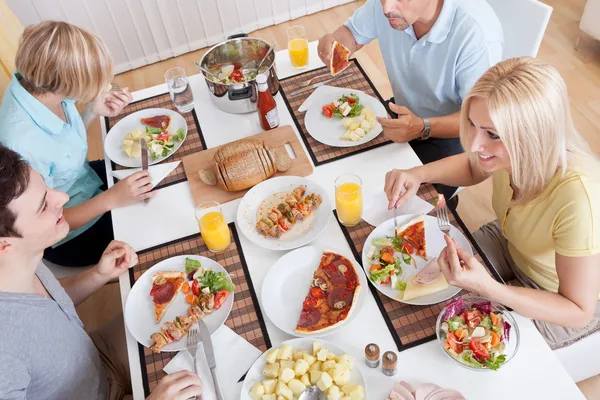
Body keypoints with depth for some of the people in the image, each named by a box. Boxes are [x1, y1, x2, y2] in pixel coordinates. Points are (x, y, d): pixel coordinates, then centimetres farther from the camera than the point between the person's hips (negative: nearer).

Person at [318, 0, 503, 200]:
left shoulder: (477, 32, -32)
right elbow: (353, 33, 1)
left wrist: (423, 128, -43)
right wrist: (332, 41, -23)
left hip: (453, 133, -5)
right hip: (404, 111, 5)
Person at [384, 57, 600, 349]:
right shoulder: (507, 149, -25)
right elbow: (472, 168, 0)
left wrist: (486, 287, -43)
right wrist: (418, 175, -20)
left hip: (557, 301, -5)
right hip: (510, 243, 5)